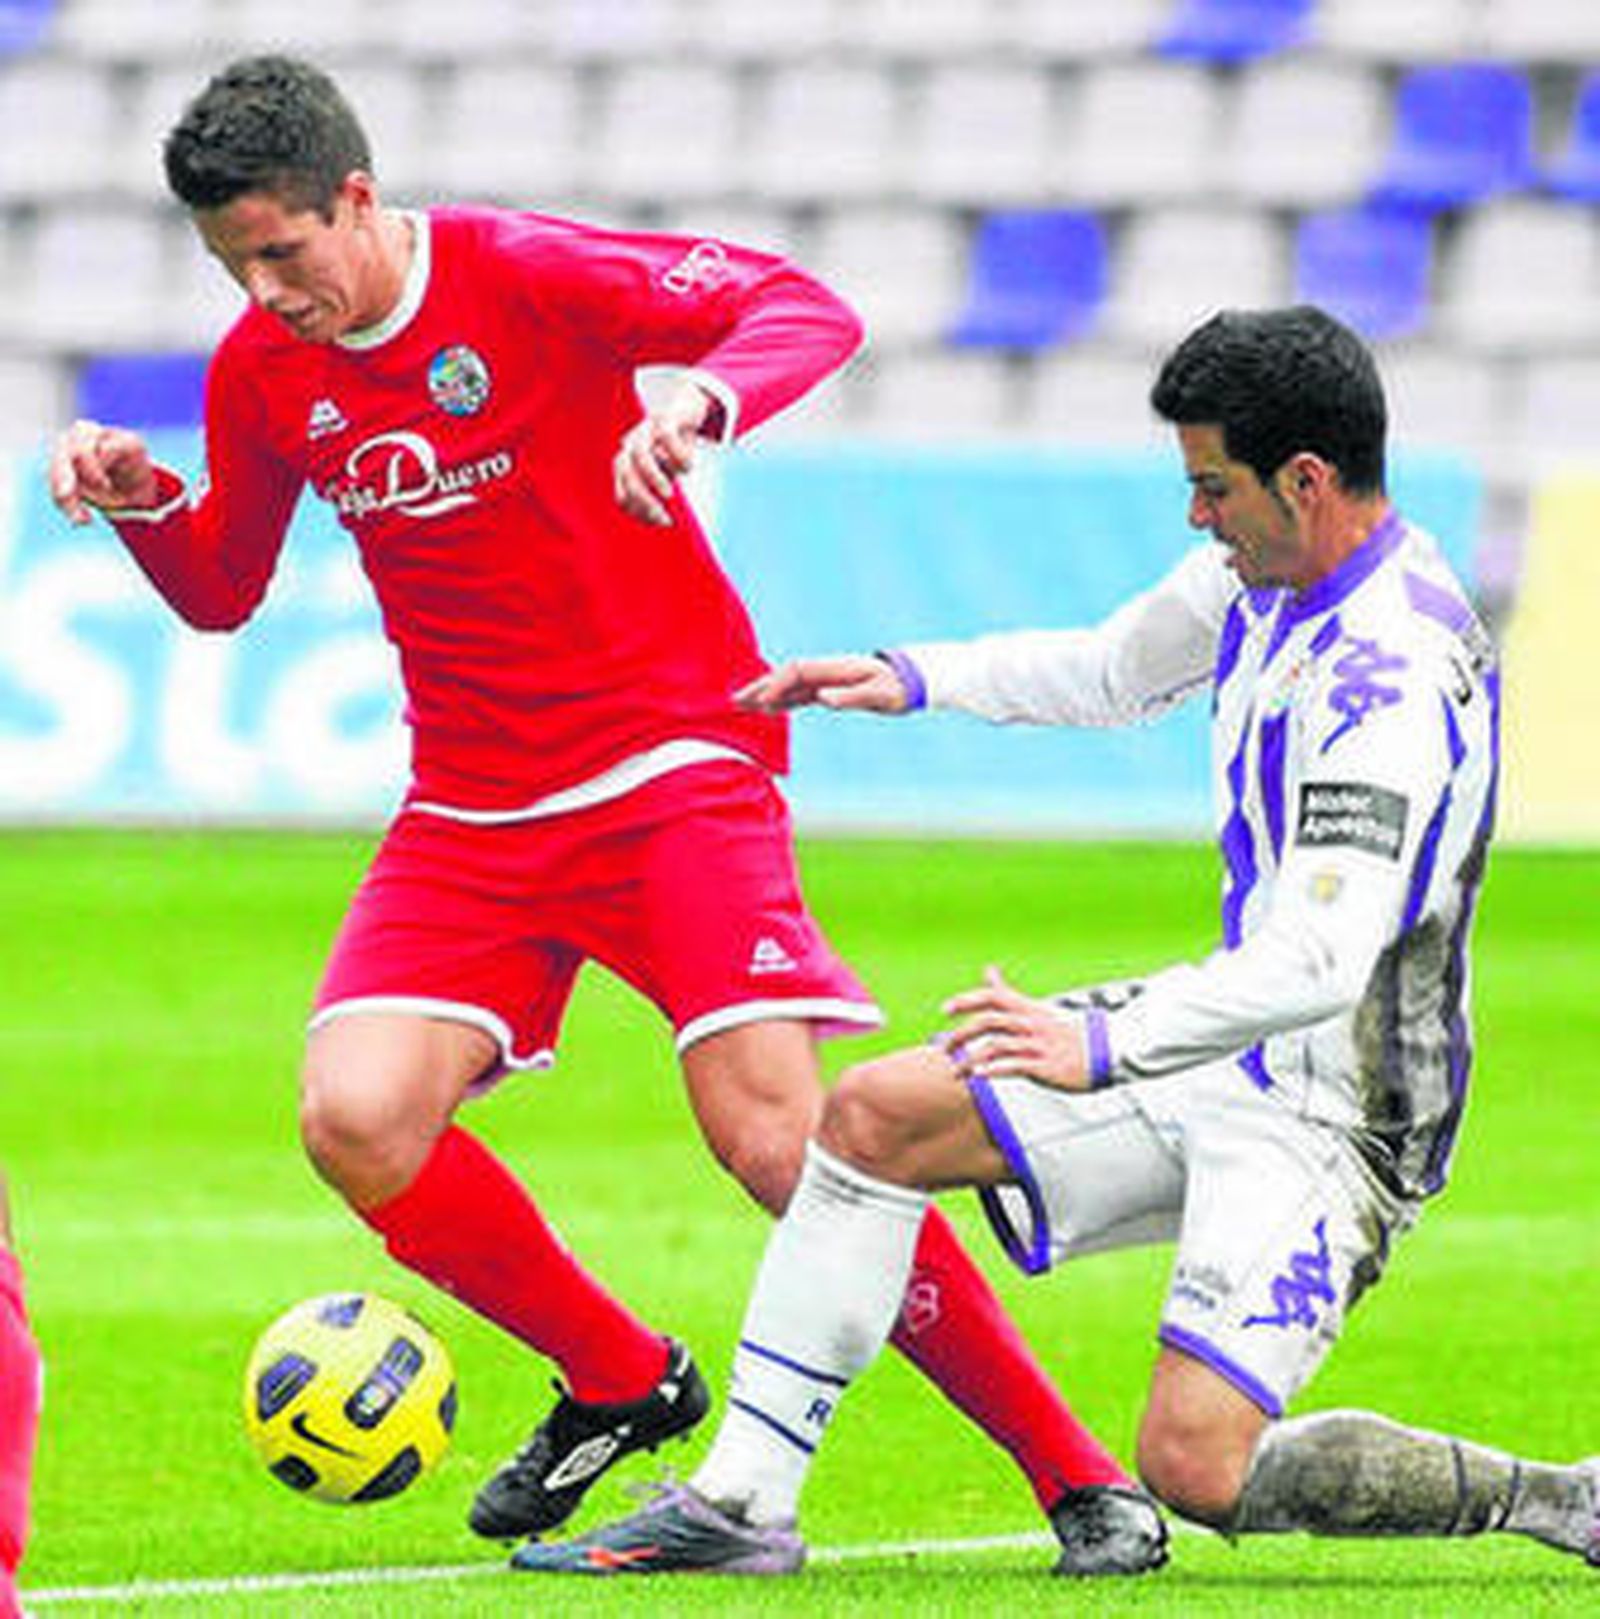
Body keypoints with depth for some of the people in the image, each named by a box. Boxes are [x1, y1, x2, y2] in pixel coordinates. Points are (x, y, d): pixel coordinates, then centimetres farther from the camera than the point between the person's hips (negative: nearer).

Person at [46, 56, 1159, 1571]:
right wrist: (142, 498, -3)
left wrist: (704, 399, -35)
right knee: (357, 1120, -16)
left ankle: (1072, 1469, -7)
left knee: (777, 1136, -18)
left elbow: (808, 310, -15)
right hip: (470, 804, 5)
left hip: (673, 755, -5)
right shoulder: (261, 372, 2)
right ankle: (621, 1384, 9)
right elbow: (221, 589, 18)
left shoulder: (523, 276, -14)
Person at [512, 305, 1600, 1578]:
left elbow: (1323, 960, -34)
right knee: (872, 1117, 3)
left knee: (1195, 1464, -23)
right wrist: (913, 679, 18)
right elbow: (1114, 671, 26)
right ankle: (740, 1501, 8)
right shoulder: (1268, 571, 4)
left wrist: (1107, 1043, -38)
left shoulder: (1387, 680, -26)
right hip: (1231, 1047, 10)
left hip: (1337, 1111, -10)